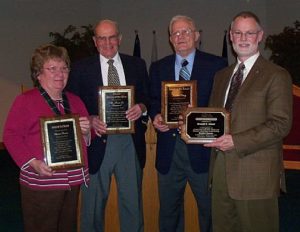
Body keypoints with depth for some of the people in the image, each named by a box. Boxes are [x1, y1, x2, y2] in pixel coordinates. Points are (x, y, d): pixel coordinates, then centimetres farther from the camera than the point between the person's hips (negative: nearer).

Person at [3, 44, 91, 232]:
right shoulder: (25, 100, -4)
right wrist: (32, 162, -21)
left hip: (74, 181, 6)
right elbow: (11, 135, -9)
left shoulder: (75, 101, 13)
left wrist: (86, 132, -4)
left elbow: (87, 140, 20)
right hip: (41, 182, -5)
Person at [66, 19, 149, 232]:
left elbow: (148, 99, 10)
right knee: (94, 202, 10)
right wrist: (90, 120, -16)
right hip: (97, 142, -1)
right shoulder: (81, 69, 3)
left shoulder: (137, 65, 9)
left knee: (132, 200, 11)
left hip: (130, 142, 2)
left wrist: (142, 107, -11)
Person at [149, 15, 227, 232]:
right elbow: (153, 101, 14)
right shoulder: (158, 67, 11)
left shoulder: (216, 65, 0)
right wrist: (156, 116, -7)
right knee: (169, 208, 15)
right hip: (169, 148, 3)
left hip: (202, 148, -2)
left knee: (210, 209, 10)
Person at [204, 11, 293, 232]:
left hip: (256, 175, -6)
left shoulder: (276, 75, -5)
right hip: (221, 170, 6)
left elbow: (281, 124, -13)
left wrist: (236, 141, -19)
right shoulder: (221, 76, 16)